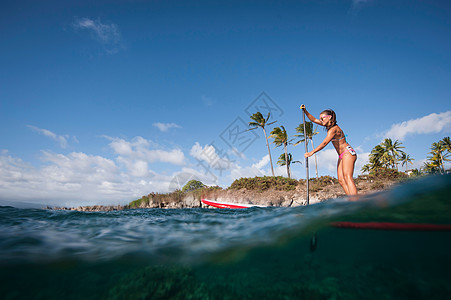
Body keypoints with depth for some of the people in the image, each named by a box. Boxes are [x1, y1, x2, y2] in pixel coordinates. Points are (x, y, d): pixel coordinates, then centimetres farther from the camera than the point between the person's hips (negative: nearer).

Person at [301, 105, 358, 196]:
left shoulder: (334, 129, -15)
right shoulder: (330, 125, 12)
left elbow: (324, 143, -21)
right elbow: (314, 120, 16)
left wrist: (312, 152, -20)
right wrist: (305, 111, 7)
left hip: (348, 153, -9)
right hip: (342, 156, 9)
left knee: (347, 178, -22)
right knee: (341, 180, -4)